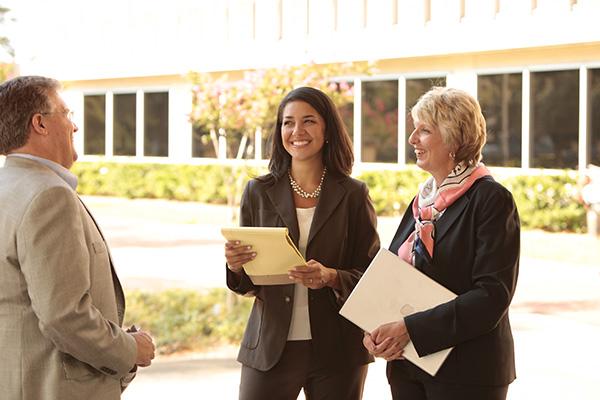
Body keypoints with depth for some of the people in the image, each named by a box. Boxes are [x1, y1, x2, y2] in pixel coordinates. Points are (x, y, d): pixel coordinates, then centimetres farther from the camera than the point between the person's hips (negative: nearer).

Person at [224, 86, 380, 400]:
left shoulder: (353, 194, 1)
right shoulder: (258, 192, 5)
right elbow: (247, 283, 9)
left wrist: (330, 277, -18)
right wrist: (235, 266, -14)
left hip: (336, 351, -1)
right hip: (270, 347, 1)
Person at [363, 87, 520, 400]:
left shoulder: (492, 199, -10)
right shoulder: (422, 201, 12)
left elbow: (493, 295, -18)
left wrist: (410, 328, -21)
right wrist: (375, 328, -6)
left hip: (467, 374, -6)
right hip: (407, 367, 6)